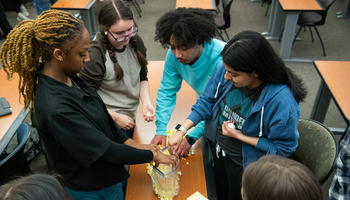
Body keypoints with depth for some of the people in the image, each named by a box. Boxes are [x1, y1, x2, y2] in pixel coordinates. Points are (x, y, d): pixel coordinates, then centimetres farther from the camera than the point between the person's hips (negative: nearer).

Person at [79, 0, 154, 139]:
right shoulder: (95, 55, -28)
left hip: (130, 117, 6)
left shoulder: (135, 41, -9)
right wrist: (116, 117, -20)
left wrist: (146, 102, -13)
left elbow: (143, 78, 2)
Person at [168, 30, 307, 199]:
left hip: (245, 165, -5)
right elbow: (206, 101, -7)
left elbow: (283, 147, -23)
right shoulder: (224, 71, -22)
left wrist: (239, 136, -26)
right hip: (220, 151, 5)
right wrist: (181, 131, -15)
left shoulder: (282, 101, -37)